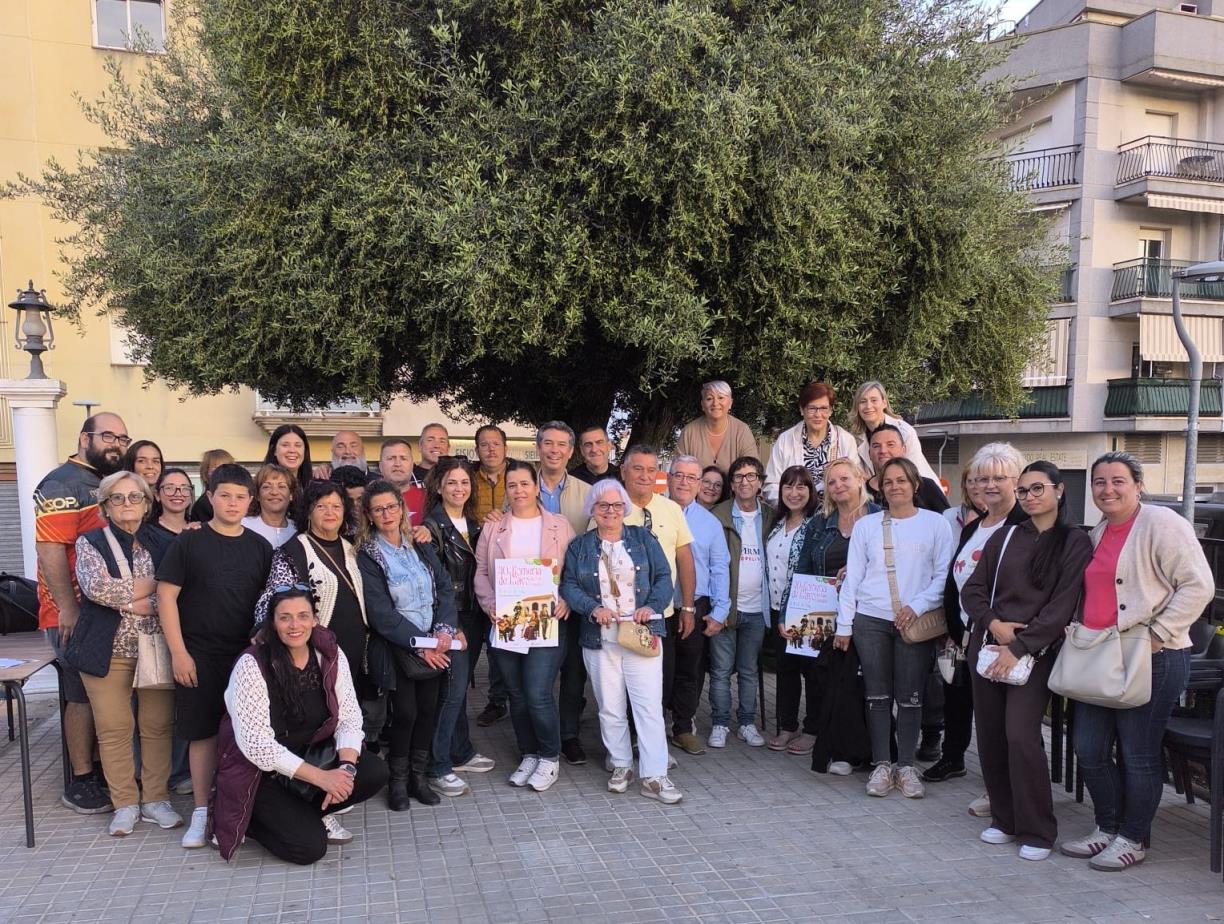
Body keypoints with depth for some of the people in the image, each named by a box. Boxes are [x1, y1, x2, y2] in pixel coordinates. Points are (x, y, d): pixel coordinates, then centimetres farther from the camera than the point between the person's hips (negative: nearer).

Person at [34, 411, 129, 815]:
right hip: (76, 614, -8)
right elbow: (49, 549, -19)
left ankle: (99, 767, 26)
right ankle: (81, 783, 11)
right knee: (84, 695, -1)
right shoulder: (63, 484, -12)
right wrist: (68, 609, -22)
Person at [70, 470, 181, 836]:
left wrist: (134, 603, -16)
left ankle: (155, 799, 17)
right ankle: (125, 804, 15)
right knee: (114, 729, 2)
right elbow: (95, 587, -16)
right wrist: (149, 586, -12)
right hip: (109, 651, -1)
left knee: (158, 726, 4)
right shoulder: (90, 543, 2)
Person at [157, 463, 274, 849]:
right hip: (199, 656, -2)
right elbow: (166, 596, -5)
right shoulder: (190, 541, -3)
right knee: (203, 731, 3)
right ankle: (202, 810, 16)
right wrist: (178, 652, -10)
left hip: (247, 654, 3)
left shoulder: (259, 546, 5)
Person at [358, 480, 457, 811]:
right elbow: (381, 613, -13)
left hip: (433, 644, 4)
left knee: (428, 709, 6)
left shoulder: (421, 546, 6)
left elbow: (445, 587, 3)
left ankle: (419, 776, 22)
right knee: (405, 712, -4)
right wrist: (420, 644, -16)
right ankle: (398, 781, 16)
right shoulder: (368, 556, -7)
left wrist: (444, 629, -13)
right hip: (396, 647, -4)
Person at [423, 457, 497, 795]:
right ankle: (438, 767, 2)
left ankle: (461, 753, 25)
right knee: (453, 688, -6)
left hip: (474, 616, 7)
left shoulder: (473, 524, 12)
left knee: (460, 686, 15)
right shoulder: (432, 526, -10)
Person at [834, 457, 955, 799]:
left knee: (910, 697, 2)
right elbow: (852, 576, 8)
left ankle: (906, 766, 14)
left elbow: (943, 574, 1)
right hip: (871, 620, 2)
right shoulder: (865, 525, 9)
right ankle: (881, 765, 13)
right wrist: (844, 624, 4)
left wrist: (917, 605, -12)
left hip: (916, 621, -1)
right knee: (877, 695, 4)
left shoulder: (935, 524, 4)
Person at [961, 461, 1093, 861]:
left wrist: (1019, 647, -14)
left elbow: (1061, 606, -8)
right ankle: (1004, 819, 22)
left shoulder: (1075, 542, 0)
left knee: (1021, 735, -14)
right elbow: (972, 589, 10)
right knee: (990, 735, 6)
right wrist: (994, 623, -8)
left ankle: (1037, 832, 1)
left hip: (1035, 651, -4)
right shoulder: (1005, 536, 11)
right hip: (987, 645, 4)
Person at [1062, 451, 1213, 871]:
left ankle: (1133, 839, 20)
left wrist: (1157, 634, -17)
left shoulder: (1162, 524, -10)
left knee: (1138, 754, 3)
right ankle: (1107, 828, 28)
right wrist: (1080, 630, 13)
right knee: (1088, 747, 11)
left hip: (1151, 660, -8)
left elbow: (1198, 585, -15)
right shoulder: (1099, 532, 16)